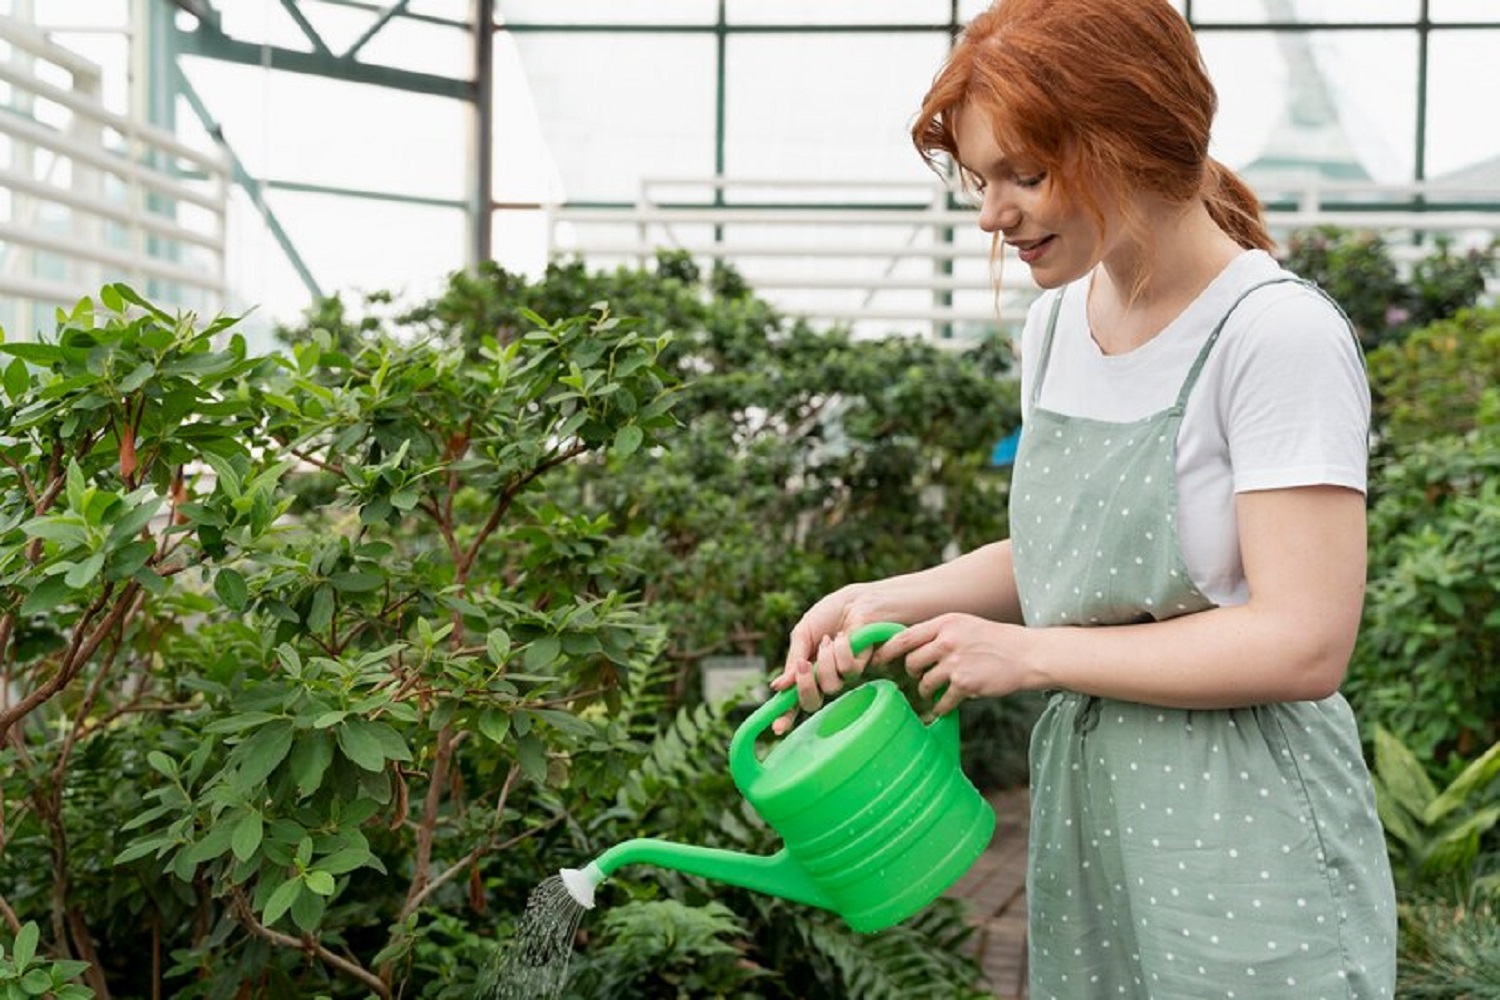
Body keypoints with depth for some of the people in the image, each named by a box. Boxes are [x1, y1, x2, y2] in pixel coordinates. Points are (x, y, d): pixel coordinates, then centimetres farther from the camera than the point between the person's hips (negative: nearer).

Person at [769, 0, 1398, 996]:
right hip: (1085, 800, 7)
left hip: (1239, 838, -7)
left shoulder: (1278, 336, -17)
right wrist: (882, 602, 1)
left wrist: (1026, 654, -17)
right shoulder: (1059, 323, 6)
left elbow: (1303, 644, -22)